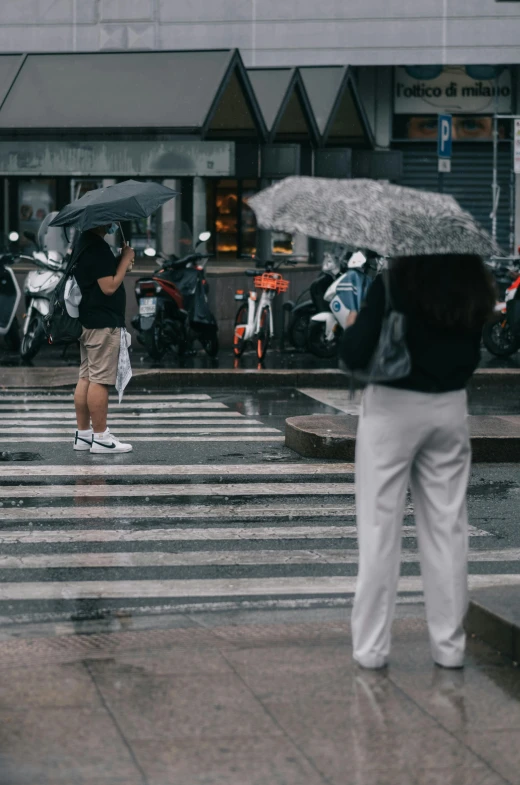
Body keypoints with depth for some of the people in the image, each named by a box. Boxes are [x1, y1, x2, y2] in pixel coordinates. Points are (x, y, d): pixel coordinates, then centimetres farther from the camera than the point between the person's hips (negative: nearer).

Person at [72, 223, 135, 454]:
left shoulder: (84, 243, 14)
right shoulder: (98, 248, -18)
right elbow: (109, 286, -21)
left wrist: (122, 261, 10)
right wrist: (126, 259, -11)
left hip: (87, 320, 11)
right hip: (103, 323, -11)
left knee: (86, 378, 12)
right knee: (100, 380, -7)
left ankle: (83, 434, 16)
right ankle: (100, 437, -4)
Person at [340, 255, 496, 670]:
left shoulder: (395, 284, -16)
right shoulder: (476, 290, -1)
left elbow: (355, 353, -17)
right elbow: (472, 358, 7)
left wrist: (349, 333, 2)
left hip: (393, 406, -4)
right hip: (450, 409, 4)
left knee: (380, 528, 3)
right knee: (447, 528, 10)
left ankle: (372, 646, 6)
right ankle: (450, 645, 15)